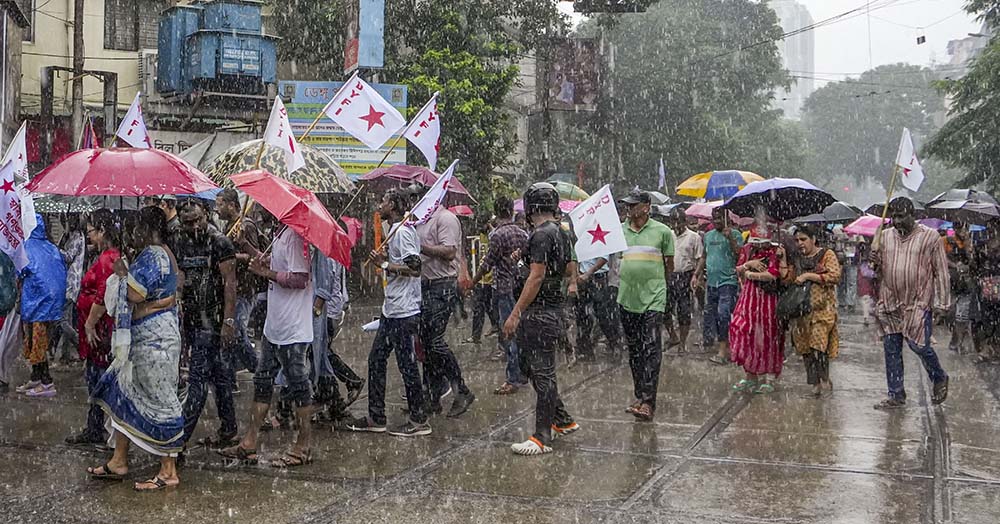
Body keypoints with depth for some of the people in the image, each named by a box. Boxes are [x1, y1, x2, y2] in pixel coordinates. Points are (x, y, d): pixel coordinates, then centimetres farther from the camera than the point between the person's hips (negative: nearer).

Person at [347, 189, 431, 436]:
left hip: (403, 312, -11)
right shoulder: (397, 230, 17)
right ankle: (375, 418, 19)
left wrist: (384, 264, -16)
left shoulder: (403, 231, -15)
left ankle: (419, 421, 6)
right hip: (392, 310, 11)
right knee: (376, 360, 12)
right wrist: (386, 257, 13)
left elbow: (414, 267, -24)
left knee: (406, 364, -3)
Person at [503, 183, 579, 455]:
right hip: (553, 308, 10)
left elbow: (536, 277, -22)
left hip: (539, 311, -10)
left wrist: (515, 314, -21)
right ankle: (563, 420, 27)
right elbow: (569, 270, 22)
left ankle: (542, 438, -2)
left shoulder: (541, 235, -17)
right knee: (530, 366, 19)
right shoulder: (560, 234, 13)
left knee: (542, 372, -6)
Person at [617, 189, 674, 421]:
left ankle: (648, 401, -13)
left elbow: (669, 265, 9)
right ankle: (639, 396, 21)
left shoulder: (662, 232, -1)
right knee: (633, 349, 11)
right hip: (627, 297, 4)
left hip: (653, 297, -4)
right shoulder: (618, 231, 7)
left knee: (651, 349, -10)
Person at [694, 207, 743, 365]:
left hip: (728, 281, -7)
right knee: (710, 315, 8)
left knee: (723, 314, -15)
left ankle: (723, 351, -15)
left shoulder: (735, 234, -2)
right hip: (711, 281, 7)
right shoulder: (708, 236, 16)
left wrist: (730, 238, -23)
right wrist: (696, 274, 17)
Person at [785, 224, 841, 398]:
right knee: (805, 348, 3)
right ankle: (816, 385, 10)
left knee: (817, 345, -16)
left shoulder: (827, 255, 2)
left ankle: (825, 382, -1)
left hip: (822, 307, -5)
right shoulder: (797, 259, 17)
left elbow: (835, 276, -11)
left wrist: (808, 276, -13)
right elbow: (788, 278, 10)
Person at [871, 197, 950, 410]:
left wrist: (942, 302, -6)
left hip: (918, 303, -4)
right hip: (890, 304, 4)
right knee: (891, 350, 5)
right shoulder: (885, 236, 8)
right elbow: (879, 271, 17)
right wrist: (875, 263, -7)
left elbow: (941, 271, -1)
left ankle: (939, 379, 21)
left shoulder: (930, 237, -3)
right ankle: (896, 396, 14)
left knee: (918, 345, -8)